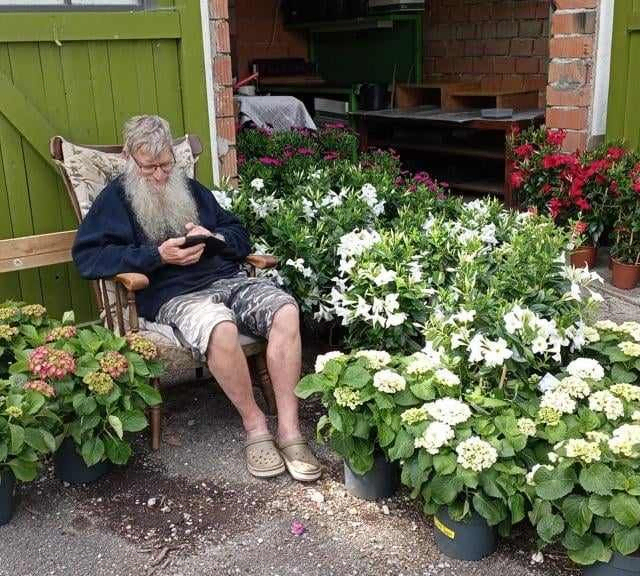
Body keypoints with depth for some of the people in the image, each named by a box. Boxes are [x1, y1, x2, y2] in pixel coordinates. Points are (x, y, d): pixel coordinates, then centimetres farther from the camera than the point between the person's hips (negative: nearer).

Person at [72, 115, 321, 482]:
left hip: (228, 279, 5)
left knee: (286, 311, -25)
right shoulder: (117, 197, 11)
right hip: (173, 295, -4)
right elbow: (87, 256, -4)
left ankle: (289, 430, -22)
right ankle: (255, 424, -16)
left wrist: (214, 237, -1)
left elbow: (240, 235, 24)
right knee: (221, 328, -38)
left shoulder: (191, 188, 25)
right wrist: (157, 255, -12)